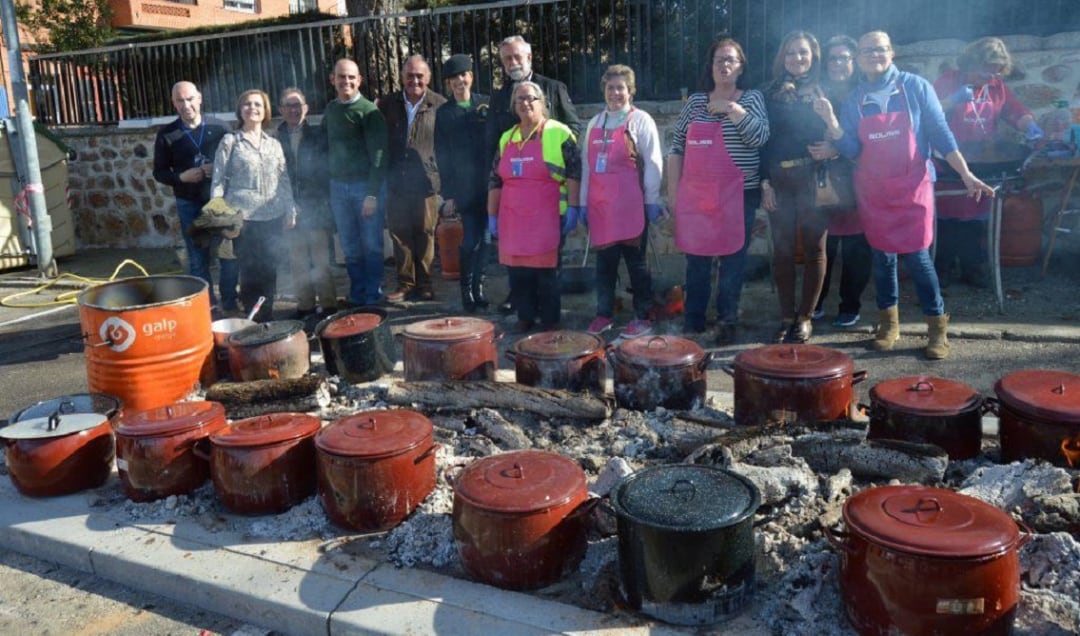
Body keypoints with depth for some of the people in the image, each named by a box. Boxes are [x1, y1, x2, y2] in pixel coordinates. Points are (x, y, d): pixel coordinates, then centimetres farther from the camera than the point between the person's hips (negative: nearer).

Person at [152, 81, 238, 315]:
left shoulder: (218, 128, 2)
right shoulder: (167, 135, 1)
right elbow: (159, 172, 5)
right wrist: (182, 177, -14)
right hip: (189, 205, 0)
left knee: (229, 254, 4)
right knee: (198, 260, 6)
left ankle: (229, 303, 19)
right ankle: (206, 306, 16)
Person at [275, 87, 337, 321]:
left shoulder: (319, 135, 4)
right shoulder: (277, 139, 6)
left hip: (317, 207, -2)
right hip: (292, 209, 2)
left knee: (321, 259, 0)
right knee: (297, 260, 5)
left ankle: (327, 303, 9)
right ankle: (305, 304, 14)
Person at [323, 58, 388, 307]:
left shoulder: (369, 111, -7)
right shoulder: (330, 109, 10)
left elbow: (378, 155, -11)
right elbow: (326, 146, 14)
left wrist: (372, 193, -16)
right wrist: (328, 184, 4)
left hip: (365, 185, -5)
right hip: (338, 186, 5)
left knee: (371, 245, 0)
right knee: (350, 247, 9)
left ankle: (373, 296, 10)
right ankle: (357, 295, 18)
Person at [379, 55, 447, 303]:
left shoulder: (439, 105, 0)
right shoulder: (388, 104, 9)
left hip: (426, 182, -3)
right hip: (396, 182, 3)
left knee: (425, 235, 4)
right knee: (399, 234, 6)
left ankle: (424, 285, 15)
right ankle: (405, 284, 17)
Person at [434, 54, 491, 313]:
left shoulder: (486, 104, 6)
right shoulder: (443, 113, 6)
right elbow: (442, 156, 4)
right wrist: (448, 194, 0)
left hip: (489, 185, 1)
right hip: (465, 189, -1)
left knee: (485, 238, 5)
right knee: (471, 240, -5)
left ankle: (478, 286, 20)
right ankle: (467, 289, 13)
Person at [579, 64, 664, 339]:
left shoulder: (640, 120, 0)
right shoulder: (595, 123, 15)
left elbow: (652, 164, -3)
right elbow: (586, 164, 17)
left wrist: (652, 201, -6)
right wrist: (583, 202, 13)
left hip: (630, 205, -5)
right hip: (600, 205, 5)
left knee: (635, 261, 1)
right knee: (604, 260, 10)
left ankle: (642, 317, 9)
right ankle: (603, 314, 20)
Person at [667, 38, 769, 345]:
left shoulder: (752, 99, 4)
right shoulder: (695, 102, 9)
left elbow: (760, 136, -13)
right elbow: (677, 147, 11)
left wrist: (731, 108, -14)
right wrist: (673, 190, 5)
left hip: (738, 196, -2)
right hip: (695, 195, 2)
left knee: (732, 260, 3)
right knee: (696, 259, 8)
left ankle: (727, 321, 16)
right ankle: (692, 322, 18)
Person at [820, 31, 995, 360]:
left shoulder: (915, 87, -2)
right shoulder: (855, 99, 5)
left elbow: (940, 133, -3)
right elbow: (852, 150, -1)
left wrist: (966, 175, -8)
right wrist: (831, 121, -15)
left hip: (912, 186, -3)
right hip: (872, 190, 3)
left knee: (917, 256, -6)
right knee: (882, 257, 8)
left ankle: (937, 327, 8)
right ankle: (888, 324, 22)